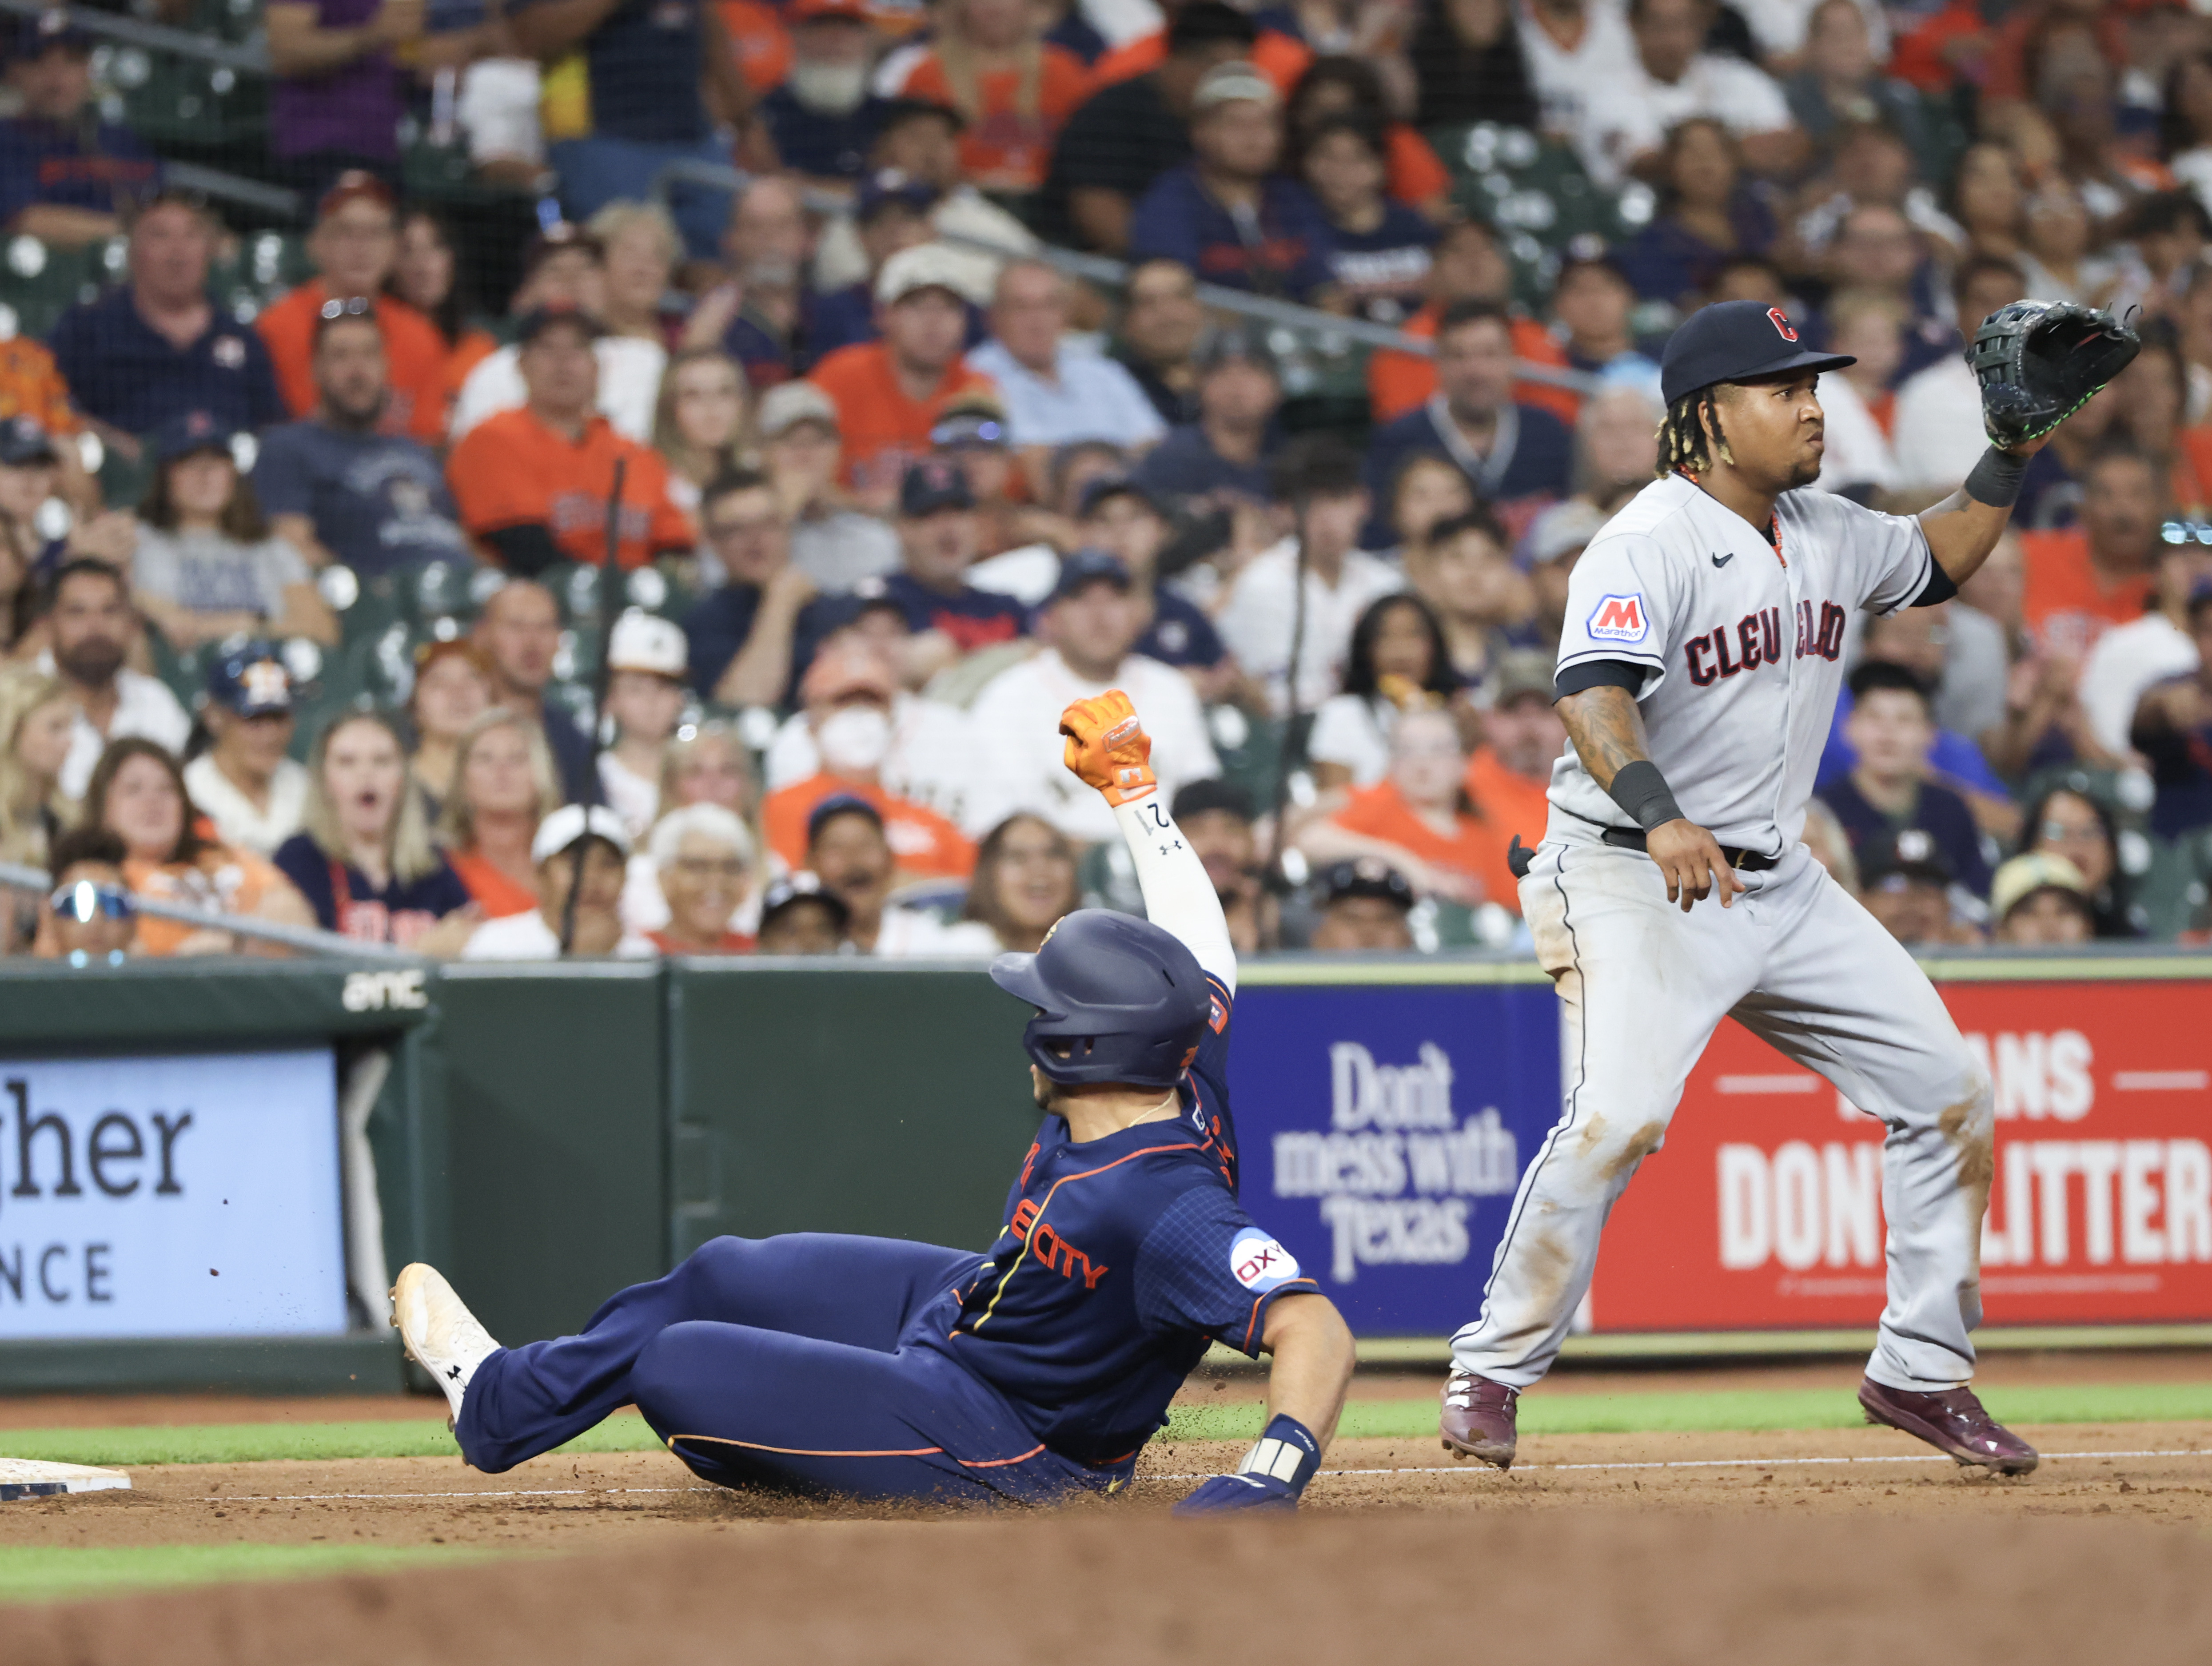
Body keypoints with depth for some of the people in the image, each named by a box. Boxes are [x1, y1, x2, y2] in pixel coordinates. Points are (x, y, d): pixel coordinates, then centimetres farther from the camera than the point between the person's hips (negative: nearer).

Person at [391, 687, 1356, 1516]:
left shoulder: (1164, 1210, -41)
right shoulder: (1186, 1086, -16)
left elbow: (1316, 1327, -48)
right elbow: (1198, 955, 1)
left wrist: (1275, 1475, -63)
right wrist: (1131, 787, 10)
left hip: (980, 1447, -9)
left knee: (671, 1360, 2)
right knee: (722, 1276, 22)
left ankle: (502, 1404, 34)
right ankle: (500, 1396, 44)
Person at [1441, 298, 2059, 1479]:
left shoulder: (1826, 534, 9)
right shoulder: (1648, 547, -17)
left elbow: (1937, 561, 30)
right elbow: (1593, 694, -33)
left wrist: (2009, 458, 15)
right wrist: (1660, 816, -50)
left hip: (1780, 883, 8)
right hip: (1635, 882, -8)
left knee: (1947, 1092, 5)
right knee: (1620, 1116, -26)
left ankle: (1920, 1372, 17)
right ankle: (1492, 1375, -10)